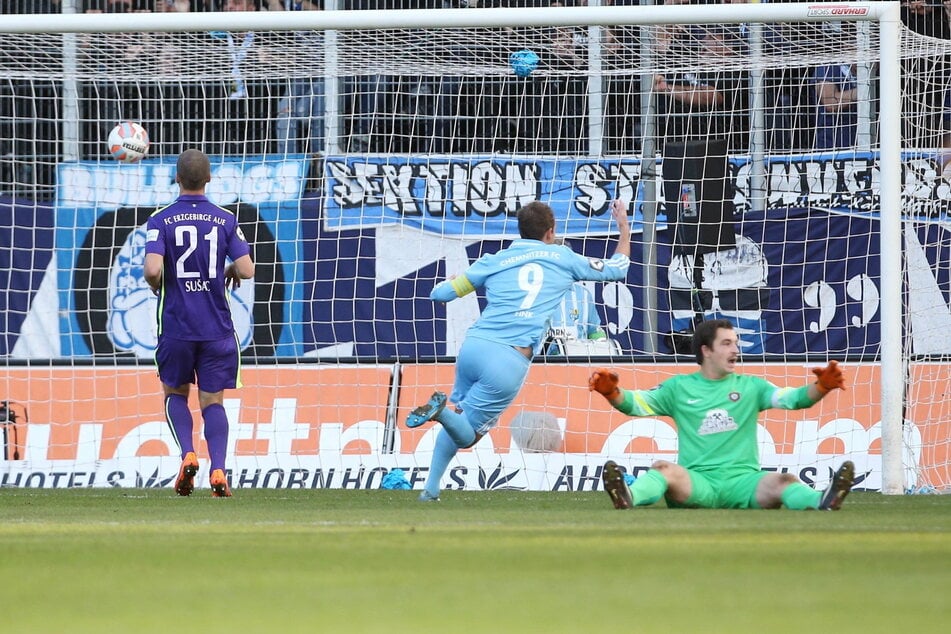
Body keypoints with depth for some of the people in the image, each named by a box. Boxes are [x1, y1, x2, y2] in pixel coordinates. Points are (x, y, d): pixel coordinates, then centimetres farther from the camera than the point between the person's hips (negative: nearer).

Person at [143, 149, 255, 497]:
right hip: (217, 327, 1)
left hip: (176, 326, -1)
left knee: (175, 394, 18)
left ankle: (188, 455, -4)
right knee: (213, 401, 6)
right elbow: (247, 269, -7)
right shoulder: (226, 220, -1)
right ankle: (217, 470, -12)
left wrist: (155, 285, 5)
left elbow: (153, 270, -18)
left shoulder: (160, 221, -5)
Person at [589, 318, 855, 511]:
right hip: (696, 482, -1)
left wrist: (821, 388, -16)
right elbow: (634, 403, 11)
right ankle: (628, 498, -62)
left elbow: (793, 398, 5)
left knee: (783, 482, -30)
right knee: (664, 470, -33)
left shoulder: (750, 387, 16)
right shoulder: (679, 388, 16)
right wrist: (612, 393, -12)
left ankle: (823, 501, -58)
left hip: (743, 481, 1)